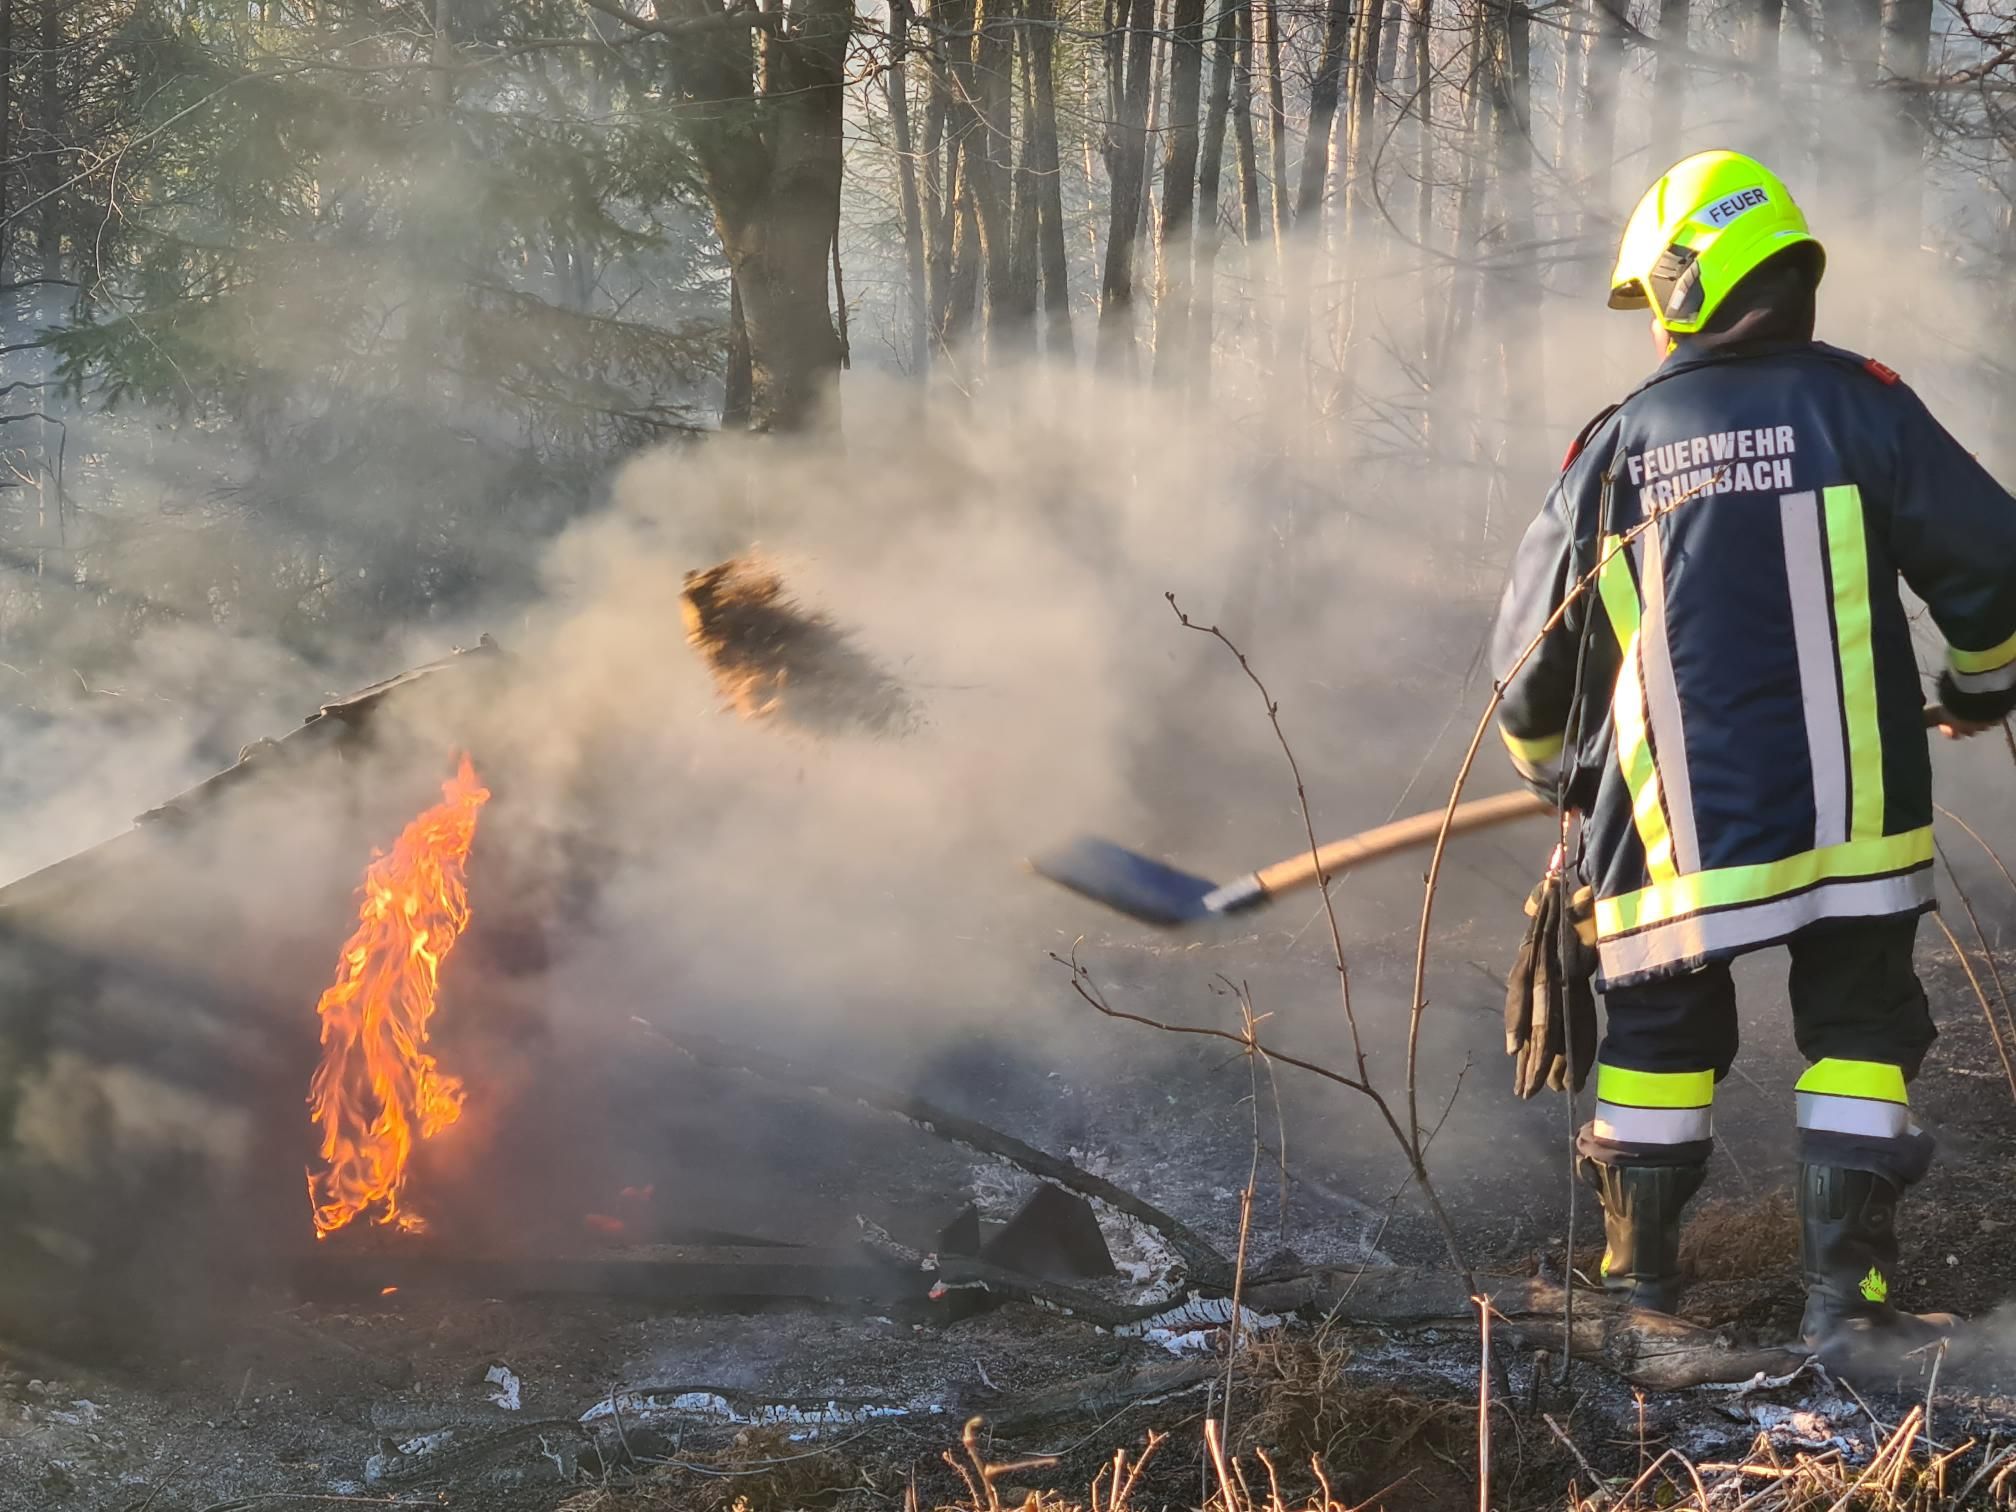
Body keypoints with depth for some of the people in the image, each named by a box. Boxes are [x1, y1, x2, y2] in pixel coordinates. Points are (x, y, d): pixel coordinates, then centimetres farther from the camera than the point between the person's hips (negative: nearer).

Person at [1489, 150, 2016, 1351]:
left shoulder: (1616, 444, 3)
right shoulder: (1857, 402, -3)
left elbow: (1534, 637, 12)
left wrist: (1549, 763, 31)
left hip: (1675, 830, 1)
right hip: (1849, 806, -1)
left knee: (1662, 1029, 16)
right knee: (1859, 1029, 9)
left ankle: (1642, 1272, 23)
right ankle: (1847, 1283, 2)